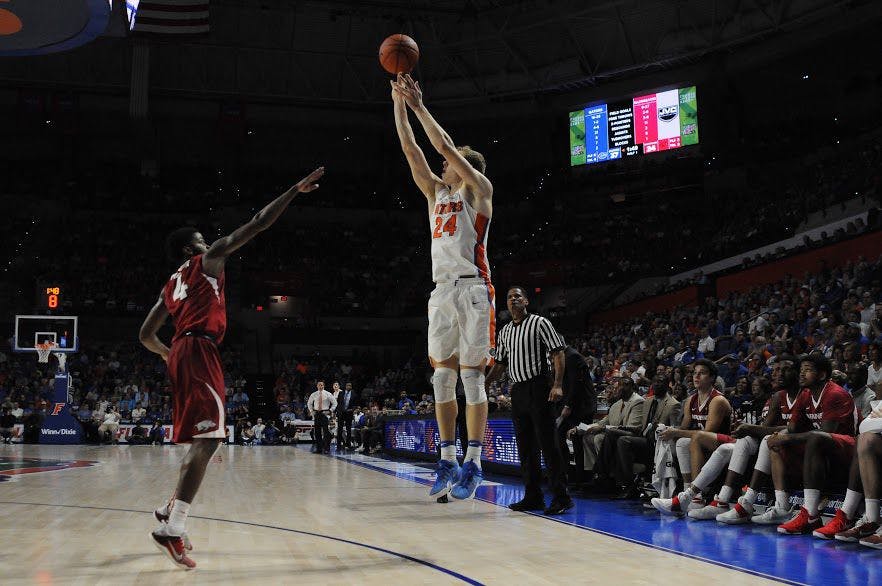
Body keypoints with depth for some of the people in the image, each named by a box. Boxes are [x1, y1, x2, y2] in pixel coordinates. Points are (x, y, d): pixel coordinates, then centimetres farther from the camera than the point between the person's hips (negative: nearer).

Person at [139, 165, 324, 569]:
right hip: (199, 350, -9)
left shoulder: (170, 285, 27)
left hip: (182, 355, 9)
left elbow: (146, 335, 26)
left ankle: (171, 510, 22)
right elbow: (256, 225, 1)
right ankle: (172, 528, -22)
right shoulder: (207, 259, 6)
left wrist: (168, 355, 43)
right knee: (208, 438, -15)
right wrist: (295, 191, 4)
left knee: (201, 440, 18)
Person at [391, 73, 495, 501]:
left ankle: (473, 463, -1)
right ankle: (448, 461, 12)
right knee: (442, 378, 5)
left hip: (473, 289, -7)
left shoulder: (479, 188, 3)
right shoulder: (436, 191, 20)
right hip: (442, 289, 7)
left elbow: (445, 145, -7)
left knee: (471, 376, -6)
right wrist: (399, 104, 9)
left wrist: (419, 105, -3)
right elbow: (411, 151, 14)